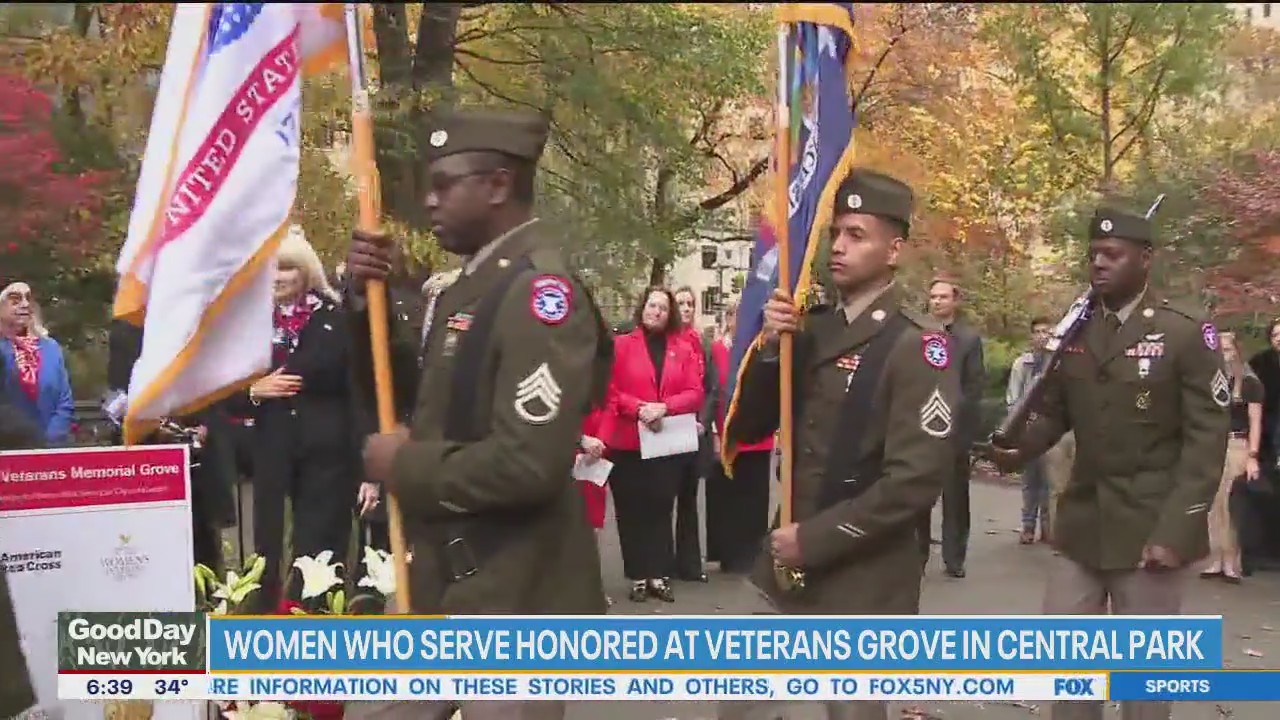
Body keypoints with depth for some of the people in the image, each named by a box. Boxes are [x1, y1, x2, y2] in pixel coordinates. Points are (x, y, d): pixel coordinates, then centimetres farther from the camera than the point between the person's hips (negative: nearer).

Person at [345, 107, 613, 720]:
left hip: (512, 598, -9)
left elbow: (531, 462, -28)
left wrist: (405, 466, -14)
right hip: (438, 583, 9)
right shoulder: (471, 286, 10)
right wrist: (369, 301, 1)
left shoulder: (540, 289, -19)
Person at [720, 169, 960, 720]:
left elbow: (916, 479, -20)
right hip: (786, 564, 6)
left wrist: (816, 540, -16)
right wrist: (770, 348, -10)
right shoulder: (813, 330, 7)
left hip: (863, 580, -6)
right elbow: (746, 429, 6)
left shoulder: (916, 345, -13)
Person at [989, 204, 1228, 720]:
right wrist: (1020, 449, -11)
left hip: (1151, 528, -4)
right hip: (1081, 522, 4)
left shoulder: (1187, 332, -8)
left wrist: (1175, 530, -18)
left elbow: (1207, 438, -10)